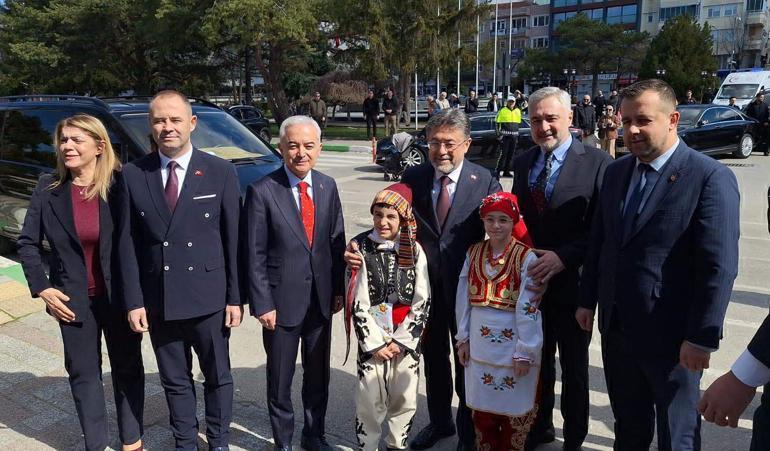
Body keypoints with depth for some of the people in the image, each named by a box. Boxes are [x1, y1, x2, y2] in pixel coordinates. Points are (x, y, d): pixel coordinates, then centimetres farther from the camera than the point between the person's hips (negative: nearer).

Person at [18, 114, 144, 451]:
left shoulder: (120, 185, -11)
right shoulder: (48, 189, -5)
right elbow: (27, 243, 3)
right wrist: (42, 288, -5)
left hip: (119, 295, -2)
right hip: (72, 299, 2)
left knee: (127, 369, 13)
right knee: (83, 373, 13)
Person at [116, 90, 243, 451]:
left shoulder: (220, 172, -6)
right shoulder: (133, 175, -1)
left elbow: (233, 238, -4)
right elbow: (127, 242, 1)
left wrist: (235, 297, -5)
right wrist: (133, 301, -3)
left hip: (208, 297, -1)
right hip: (158, 300, 2)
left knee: (218, 376, 14)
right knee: (175, 380, 16)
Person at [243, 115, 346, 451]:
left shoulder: (328, 187, 3)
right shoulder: (261, 191, -11)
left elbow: (337, 242, 7)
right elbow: (254, 255, -10)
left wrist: (339, 288, 4)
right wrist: (262, 304, -12)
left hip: (322, 298, 4)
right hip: (282, 300, -4)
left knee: (318, 375, 18)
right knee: (280, 380, 12)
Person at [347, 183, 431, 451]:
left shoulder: (414, 251, -1)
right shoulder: (361, 249, -6)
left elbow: (422, 302, -2)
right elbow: (357, 303, -6)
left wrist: (401, 341, -8)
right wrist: (376, 343, -9)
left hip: (407, 339, 2)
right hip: (372, 338, -2)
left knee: (405, 397, 10)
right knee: (370, 399, 2)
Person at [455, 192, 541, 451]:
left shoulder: (526, 258, -11)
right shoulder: (474, 253, 3)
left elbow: (528, 308, -13)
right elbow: (463, 298, 6)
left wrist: (525, 351, -13)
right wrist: (463, 338, 6)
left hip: (512, 345, -4)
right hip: (480, 344, 4)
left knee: (513, 408, 10)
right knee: (481, 407, 16)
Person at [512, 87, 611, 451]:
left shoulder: (596, 162, -12)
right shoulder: (522, 163, 6)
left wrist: (563, 257, -24)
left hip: (571, 282, -4)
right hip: (530, 280, 5)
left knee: (574, 367, 14)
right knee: (538, 360, 19)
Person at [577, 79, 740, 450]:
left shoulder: (710, 178, -15)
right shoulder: (615, 172, 6)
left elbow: (720, 266, -18)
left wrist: (702, 338, -18)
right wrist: (588, 300, 11)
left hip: (671, 336, -5)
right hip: (616, 328, 6)